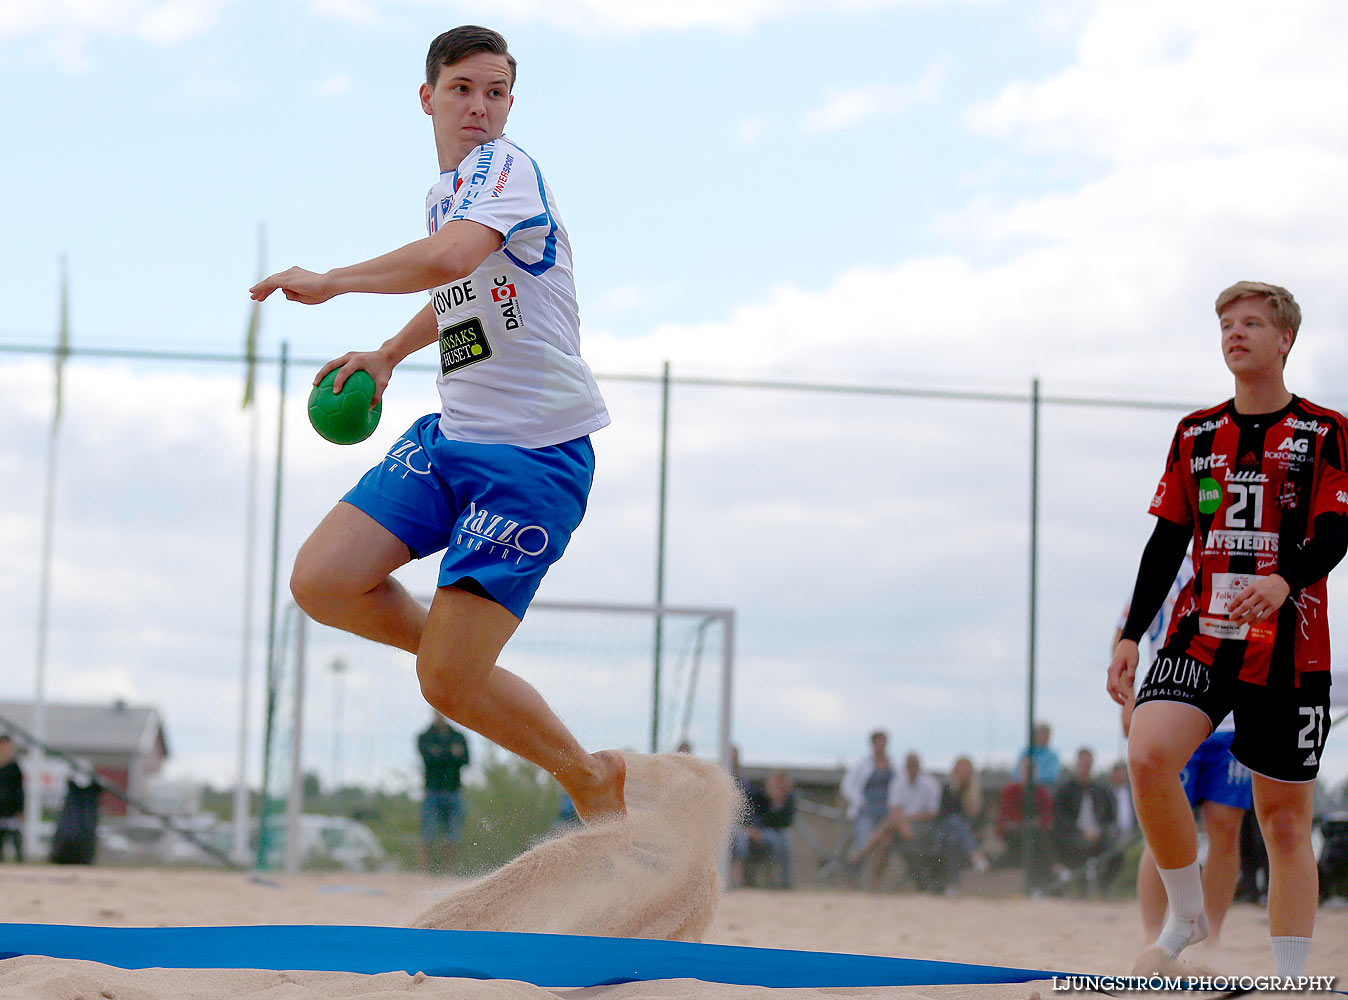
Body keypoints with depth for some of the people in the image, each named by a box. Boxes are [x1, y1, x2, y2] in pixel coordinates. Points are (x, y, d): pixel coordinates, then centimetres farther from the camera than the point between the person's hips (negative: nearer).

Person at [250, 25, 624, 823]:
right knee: (321, 582, -7)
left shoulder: (507, 167, -13)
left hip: (536, 456, -8)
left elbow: (451, 256, -33)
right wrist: (388, 355, 30)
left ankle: (592, 780, 12)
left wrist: (329, 280, -24)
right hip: (453, 436, 8)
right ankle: (464, 652, 16)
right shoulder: (446, 192, 15)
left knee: (447, 684, -12)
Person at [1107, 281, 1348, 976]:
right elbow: (1166, 541, 14)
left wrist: (1284, 580, -28)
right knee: (1147, 754, -24)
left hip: (1289, 647, -2)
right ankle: (1186, 915, -5)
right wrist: (1130, 636, 7)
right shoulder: (1196, 433, 12)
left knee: (1285, 820, 0)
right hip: (1200, 635, 2)